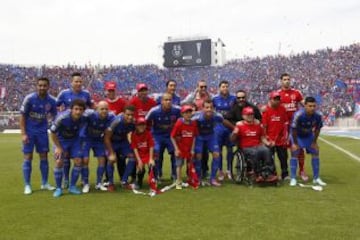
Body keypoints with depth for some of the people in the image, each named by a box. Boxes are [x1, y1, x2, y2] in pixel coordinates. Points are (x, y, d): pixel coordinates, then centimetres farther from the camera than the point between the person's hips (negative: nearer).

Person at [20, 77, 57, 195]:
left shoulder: (52, 101, -6)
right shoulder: (29, 98, -14)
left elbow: (53, 116, 5)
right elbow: (22, 116, -8)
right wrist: (23, 133, -14)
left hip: (42, 132, 3)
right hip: (29, 132, -2)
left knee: (44, 157, 6)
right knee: (28, 158, -1)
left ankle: (45, 183, 18)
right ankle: (27, 185, 8)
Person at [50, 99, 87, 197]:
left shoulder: (83, 118, -23)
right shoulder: (62, 117, -32)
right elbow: (52, 132, -19)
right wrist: (58, 147, -15)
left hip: (75, 139, 3)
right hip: (61, 140, -3)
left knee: (78, 161, -8)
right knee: (59, 162, -15)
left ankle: (72, 186, 8)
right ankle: (58, 188, 1)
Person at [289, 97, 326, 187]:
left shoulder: (318, 115, -22)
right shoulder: (298, 115, -35)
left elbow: (317, 129, -6)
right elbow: (294, 129, -24)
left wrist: (314, 142, -1)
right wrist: (295, 143, -16)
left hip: (309, 135, 4)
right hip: (297, 135, -4)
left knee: (315, 153, 2)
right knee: (294, 153, -12)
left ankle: (316, 178, 15)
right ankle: (293, 178, -5)